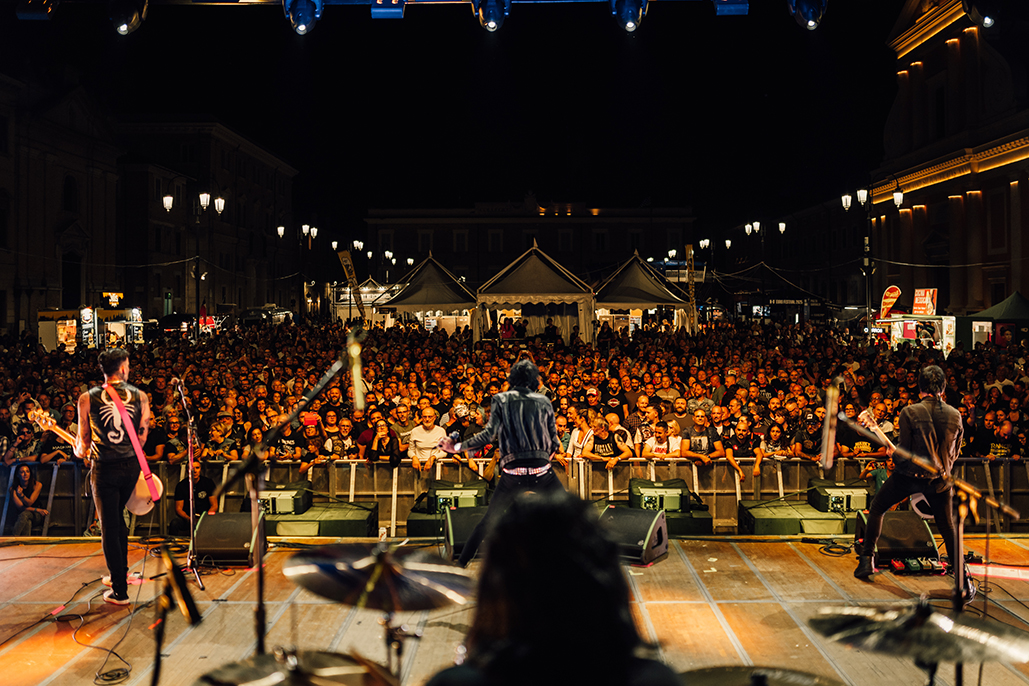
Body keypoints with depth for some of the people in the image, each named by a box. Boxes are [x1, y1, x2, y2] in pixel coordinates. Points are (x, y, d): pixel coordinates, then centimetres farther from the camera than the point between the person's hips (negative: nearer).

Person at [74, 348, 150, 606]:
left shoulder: (87, 399, -7)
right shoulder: (140, 396, -1)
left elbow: (84, 440, 1)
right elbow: (142, 437, 4)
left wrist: (80, 452, 24)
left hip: (105, 468, -3)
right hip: (132, 466, 3)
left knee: (109, 527, 4)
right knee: (117, 516, 25)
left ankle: (119, 590, 8)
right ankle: (121, 571, 34)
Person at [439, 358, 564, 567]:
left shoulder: (501, 400, 6)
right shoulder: (543, 401, 9)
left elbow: (489, 434, -4)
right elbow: (554, 441, 9)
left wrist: (457, 447, 4)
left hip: (512, 472, 1)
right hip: (541, 470, -1)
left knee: (488, 521, 13)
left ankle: (461, 563, 16)